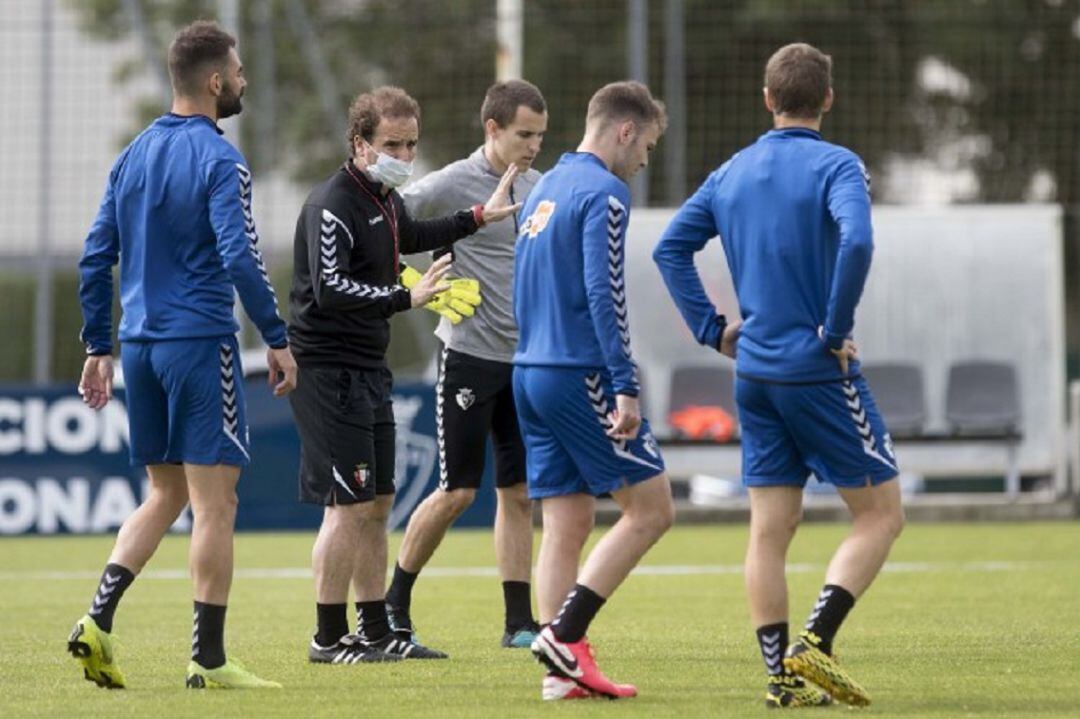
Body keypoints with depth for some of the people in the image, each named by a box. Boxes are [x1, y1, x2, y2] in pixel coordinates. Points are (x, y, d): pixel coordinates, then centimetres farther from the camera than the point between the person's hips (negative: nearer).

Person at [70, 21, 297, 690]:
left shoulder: (133, 157, 11)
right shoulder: (219, 160, -11)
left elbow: (97, 257, 12)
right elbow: (240, 257, -20)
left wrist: (99, 347, 18)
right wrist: (278, 340, -14)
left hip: (141, 346, 7)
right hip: (200, 343, -7)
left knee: (166, 494, 17)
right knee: (215, 502, -2)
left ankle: (99, 619, 2)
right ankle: (209, 659, -1)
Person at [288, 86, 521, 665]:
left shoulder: (385, 199, 14)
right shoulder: (333, 205, -17)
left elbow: (411, 237, 37)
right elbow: (329, 289, -28)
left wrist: (478, 218, 43)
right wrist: (406, 298, -34)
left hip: (368, 368, 10)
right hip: (327, 370, -10)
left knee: (377, 503, 12)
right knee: (349, 504, -10)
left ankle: (376, 632, 19)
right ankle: (329, 638, -5)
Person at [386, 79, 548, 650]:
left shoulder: (539, 188, 9)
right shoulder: (453, 184, -10)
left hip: (524, 358, 6)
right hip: (470, 353, -6)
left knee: (517, 492, 5)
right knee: (457, 491, -4)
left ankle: (518, 622, 8)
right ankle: (393, 604, 12)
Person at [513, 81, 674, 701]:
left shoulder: (545, 190, 17)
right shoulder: (603, 192, -10)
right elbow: (604, 294, -19)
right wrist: (626, 387, -20)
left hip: (532, 373, 9)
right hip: (582, 374, -9)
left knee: (567, 523, 7)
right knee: (651, 508, -2)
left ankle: (565, 668, 1)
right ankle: (564, 634, -9)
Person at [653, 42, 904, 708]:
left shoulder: (732, 173, 9)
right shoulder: (837, 166, -10)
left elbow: (671, 248, 11)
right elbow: (856, 241, -27)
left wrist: (712, 327, 11)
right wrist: (837, 331, -16)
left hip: (756, 373, 6)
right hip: (821, 372, -6)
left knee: (770, 528, 7)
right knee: (881, 512, 3)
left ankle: (782, 676, 5)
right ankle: (816, 641, -11)